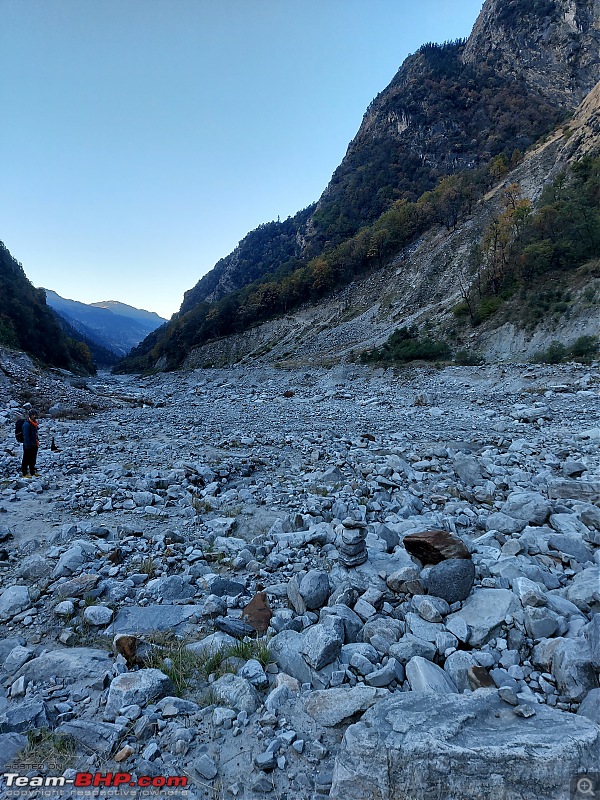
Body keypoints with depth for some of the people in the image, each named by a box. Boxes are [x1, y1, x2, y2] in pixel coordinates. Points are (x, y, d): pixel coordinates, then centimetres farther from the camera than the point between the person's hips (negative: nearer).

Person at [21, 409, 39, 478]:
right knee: (26, 460, -1)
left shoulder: (35, 423, 11)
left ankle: (33, 473, 25)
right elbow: (26, 436, -21)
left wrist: (37, 442, 19)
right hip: (28, 446, -9)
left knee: (33, 460, 16)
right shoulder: (26, 424, -17)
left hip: (34, 445, 9)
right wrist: (27, 446, -22)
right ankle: (24, 474, 6)